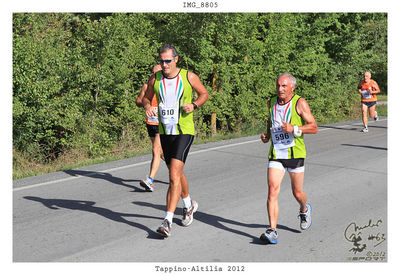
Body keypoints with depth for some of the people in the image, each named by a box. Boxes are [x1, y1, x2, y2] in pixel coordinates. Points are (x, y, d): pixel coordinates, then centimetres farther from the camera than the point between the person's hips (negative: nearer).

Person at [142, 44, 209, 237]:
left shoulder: (189, 77, -6)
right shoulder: (155, 79, 1)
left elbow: (204, 94, 8)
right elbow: (146, 97, 16)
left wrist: (193, 105, -11)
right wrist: (147, 106, -7)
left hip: (184, 132, -5)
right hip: (164, 132, 5)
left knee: (174, 174, -17)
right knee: (176, 173, 19)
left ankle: (168, 221, -17)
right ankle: (189, 205, 45)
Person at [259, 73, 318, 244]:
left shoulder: (300, 103, -7)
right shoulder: (272, 103, 7)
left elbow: (314, 127, -9)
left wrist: (294, 129, -23)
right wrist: (267, 135, 8)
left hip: (295, 153, -2)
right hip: (276, 153, 3)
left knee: (297, 193, 10)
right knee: (272, 190, -13)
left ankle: (304, 210, 46)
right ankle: (272, 231, -13)